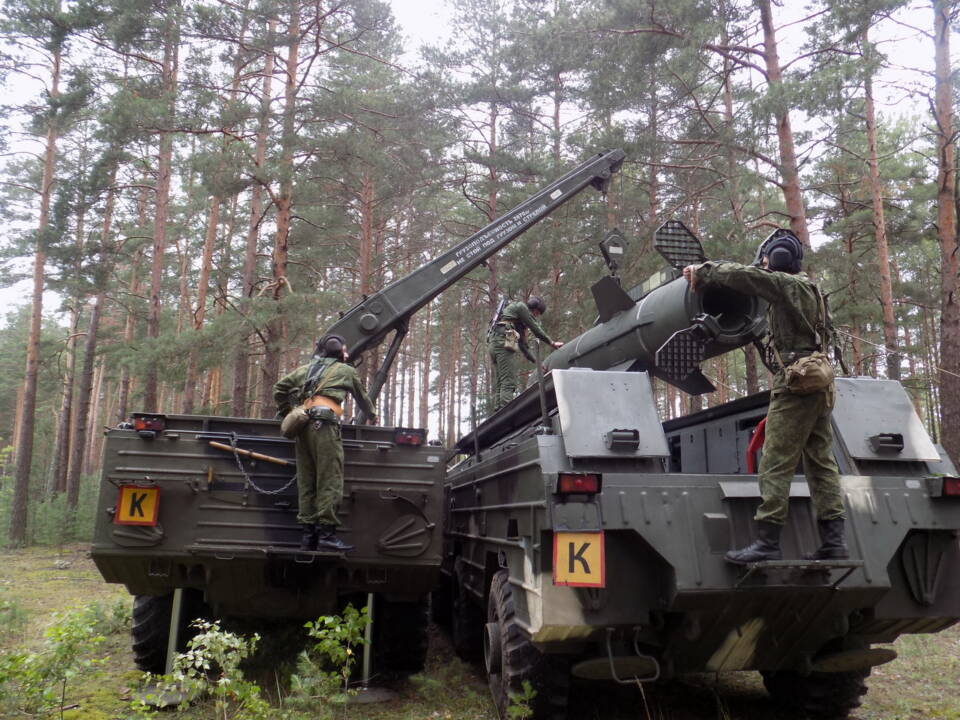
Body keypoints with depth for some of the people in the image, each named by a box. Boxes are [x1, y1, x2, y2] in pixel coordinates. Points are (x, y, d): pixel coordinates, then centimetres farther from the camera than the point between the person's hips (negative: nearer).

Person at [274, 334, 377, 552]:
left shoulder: (305, 369, 27)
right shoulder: (346, 371, 15)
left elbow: (279, 389, 23)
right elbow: (362, 396, 28)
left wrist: (286, 412, 33)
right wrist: (372, 415, 44)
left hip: (302, 425, 6)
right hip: (324, 424, -6)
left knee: (306, 482, 6)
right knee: (330, 481, -7)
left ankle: (308, 534, 5)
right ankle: (327, 532, -13)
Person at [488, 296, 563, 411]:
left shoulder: (519, 323, 34)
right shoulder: (521, 306, 9)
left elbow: (523, 345, 32)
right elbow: (535, 328, 2)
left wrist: (536, 362, 28)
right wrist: (552, 343, 9)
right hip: (503, 342, -10)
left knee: (498, 386, 2)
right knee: (509, 382, -17)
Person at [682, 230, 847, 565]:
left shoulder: (787, 284, -8)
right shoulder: (807, 288, 22)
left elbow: (741, 275, -15)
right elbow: (753, 278, 23)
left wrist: (702, 272, -1)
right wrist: (706, 272, 16)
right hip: (820, 386, 10)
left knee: (775, 465, -9)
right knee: (822, 463, 8)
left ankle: (767, 541, -9)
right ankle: (833, 540, 9)